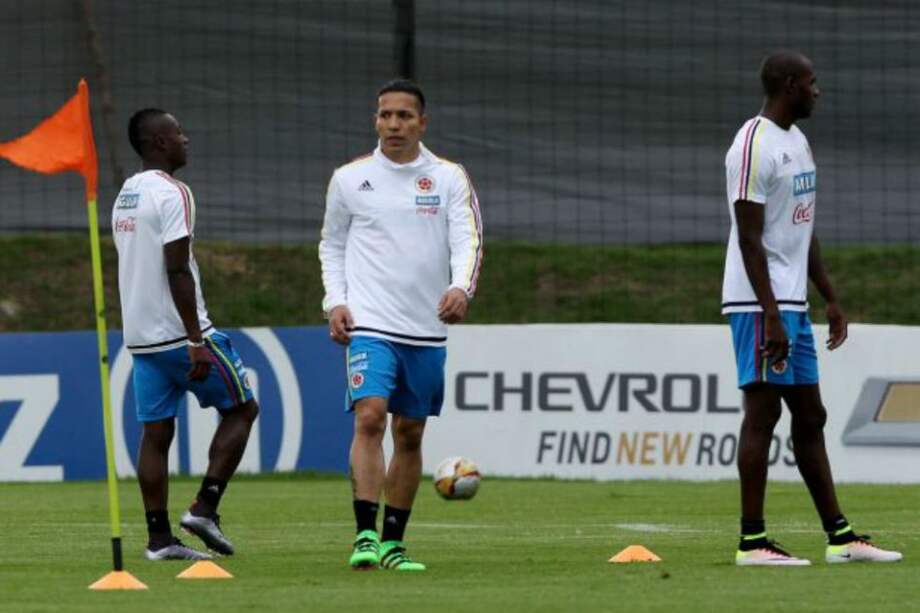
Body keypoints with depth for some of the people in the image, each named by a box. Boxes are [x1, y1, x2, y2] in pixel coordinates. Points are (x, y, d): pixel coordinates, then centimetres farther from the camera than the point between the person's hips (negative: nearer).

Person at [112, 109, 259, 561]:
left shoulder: (125, 196, 15)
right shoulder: (171, 193, -14)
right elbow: (177, 270, -20)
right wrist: (196, 342, -20)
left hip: (141, 337, 8)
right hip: (179, 333, -8)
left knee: (156, 433, 7)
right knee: (240, 409, 6)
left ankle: (158, 537, 3)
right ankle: (204, 508, -2)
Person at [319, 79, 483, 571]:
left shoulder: (449, 179, 5)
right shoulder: (350, 179, 5)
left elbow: (468, 239, -5)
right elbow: (331, 245, 15)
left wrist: (460, 288, -25)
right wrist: (335, 302, 1)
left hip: (427, 329, 2)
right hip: (370, 325, -2)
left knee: (410, 435, 8)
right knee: (369, 417, -20)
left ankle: (392, 543, 17)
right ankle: (365, 535, -23)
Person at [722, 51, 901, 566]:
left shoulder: (798, 141, 16)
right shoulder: (754, 147, -15)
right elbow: (749, 239, -18)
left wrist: (832, 300, 19)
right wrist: (771, 316, -22)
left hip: (793, 304, 10)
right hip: (761, 304, -10)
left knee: (810, 416, 10)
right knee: (763, 412, -8)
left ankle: (840, 536, 13)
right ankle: (752, 541, -5)